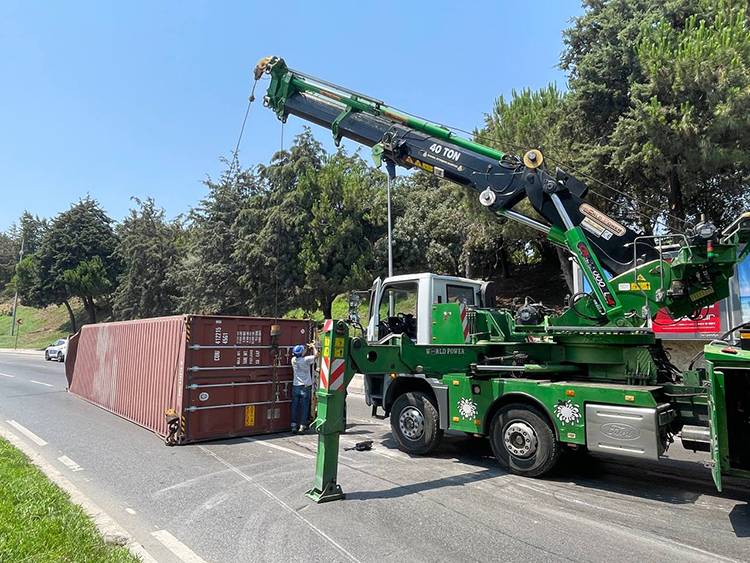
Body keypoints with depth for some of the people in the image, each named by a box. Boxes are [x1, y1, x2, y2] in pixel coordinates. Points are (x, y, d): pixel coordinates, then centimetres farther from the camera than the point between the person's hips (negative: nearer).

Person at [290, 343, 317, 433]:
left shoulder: (293, 360, 0)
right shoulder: (306, 360, -15)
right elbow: (316, 355, -4)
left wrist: (307, 348, 24)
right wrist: (313, 347, 12)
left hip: (295, 386, 4)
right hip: (305, 386, -4)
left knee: (295, 406, 10)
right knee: (304, 407, 4)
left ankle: (294, 426, 14)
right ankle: (302, 426, 5)